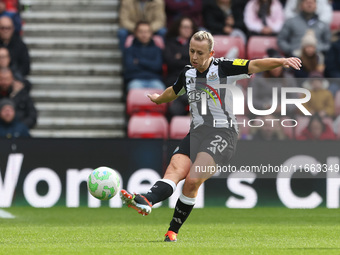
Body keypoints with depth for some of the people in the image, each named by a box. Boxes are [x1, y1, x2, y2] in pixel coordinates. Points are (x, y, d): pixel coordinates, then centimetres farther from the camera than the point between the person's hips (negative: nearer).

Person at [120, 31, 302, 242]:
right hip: (197, 132, 6)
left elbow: (254, 66, -12)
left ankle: (173, 231, -20)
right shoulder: (188, 73, 15)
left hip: (223, 132, -6)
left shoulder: (223, 68, -3)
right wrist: (158, 99, 56)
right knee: (175, 170, -21)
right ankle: (147, 201, -47)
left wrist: (282, 61, -27)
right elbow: (174, 92, 37)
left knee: (193, 180, -23)